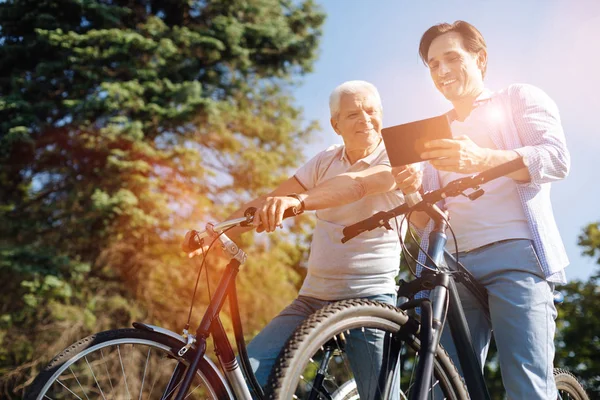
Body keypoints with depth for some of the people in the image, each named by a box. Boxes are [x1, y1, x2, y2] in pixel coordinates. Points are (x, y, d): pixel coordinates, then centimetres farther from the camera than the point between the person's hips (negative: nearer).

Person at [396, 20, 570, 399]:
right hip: (453, 265, 5)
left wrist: (482, 159, -22)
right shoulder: (440, 131, 29)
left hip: (514, 254, -4)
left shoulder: (521, 98, 15)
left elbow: (557, 158, -5)